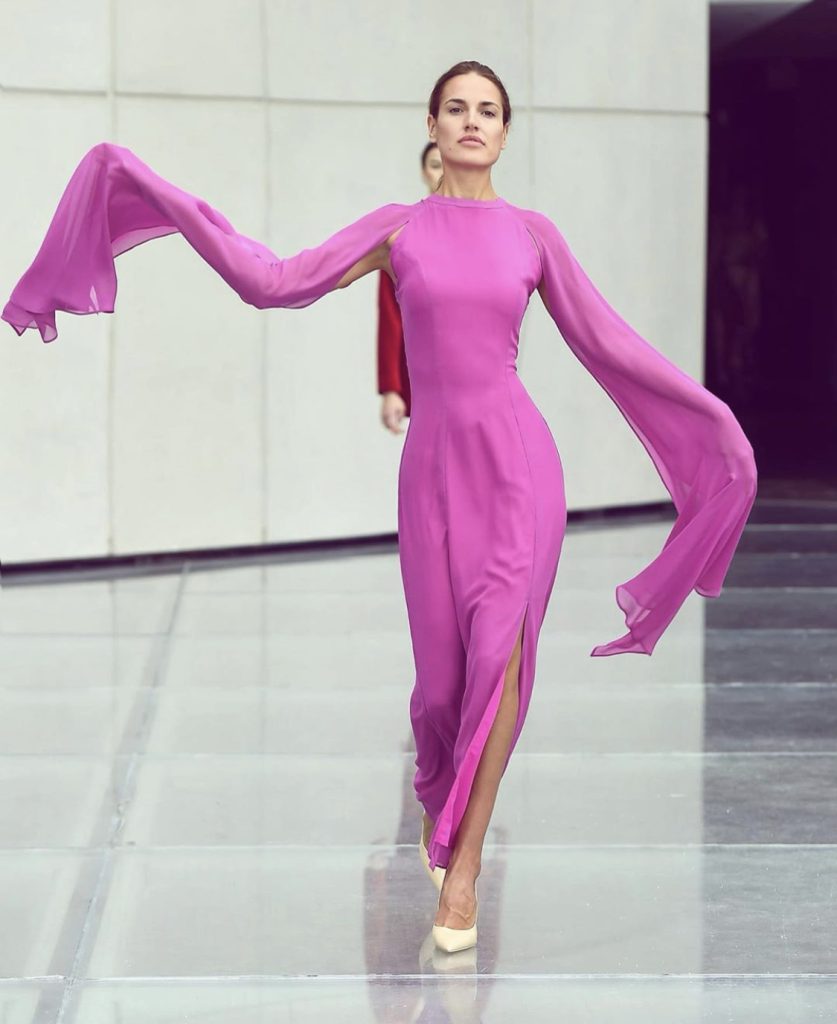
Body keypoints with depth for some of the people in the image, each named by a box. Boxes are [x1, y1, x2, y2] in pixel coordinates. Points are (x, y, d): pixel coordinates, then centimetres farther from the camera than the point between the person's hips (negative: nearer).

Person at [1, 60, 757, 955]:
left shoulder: (531, 234, 6)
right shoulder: (398, 228, 5)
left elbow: (607, 342, 12)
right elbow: (274, 281, 1)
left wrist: (711, 412, 13)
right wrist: (167, 199, -3)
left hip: (517, 457, 0)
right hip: (435, 460, 1)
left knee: (499, 647, -14)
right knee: (446, 662, 4)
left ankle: (463, 864, -9)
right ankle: (442, 786, 38)